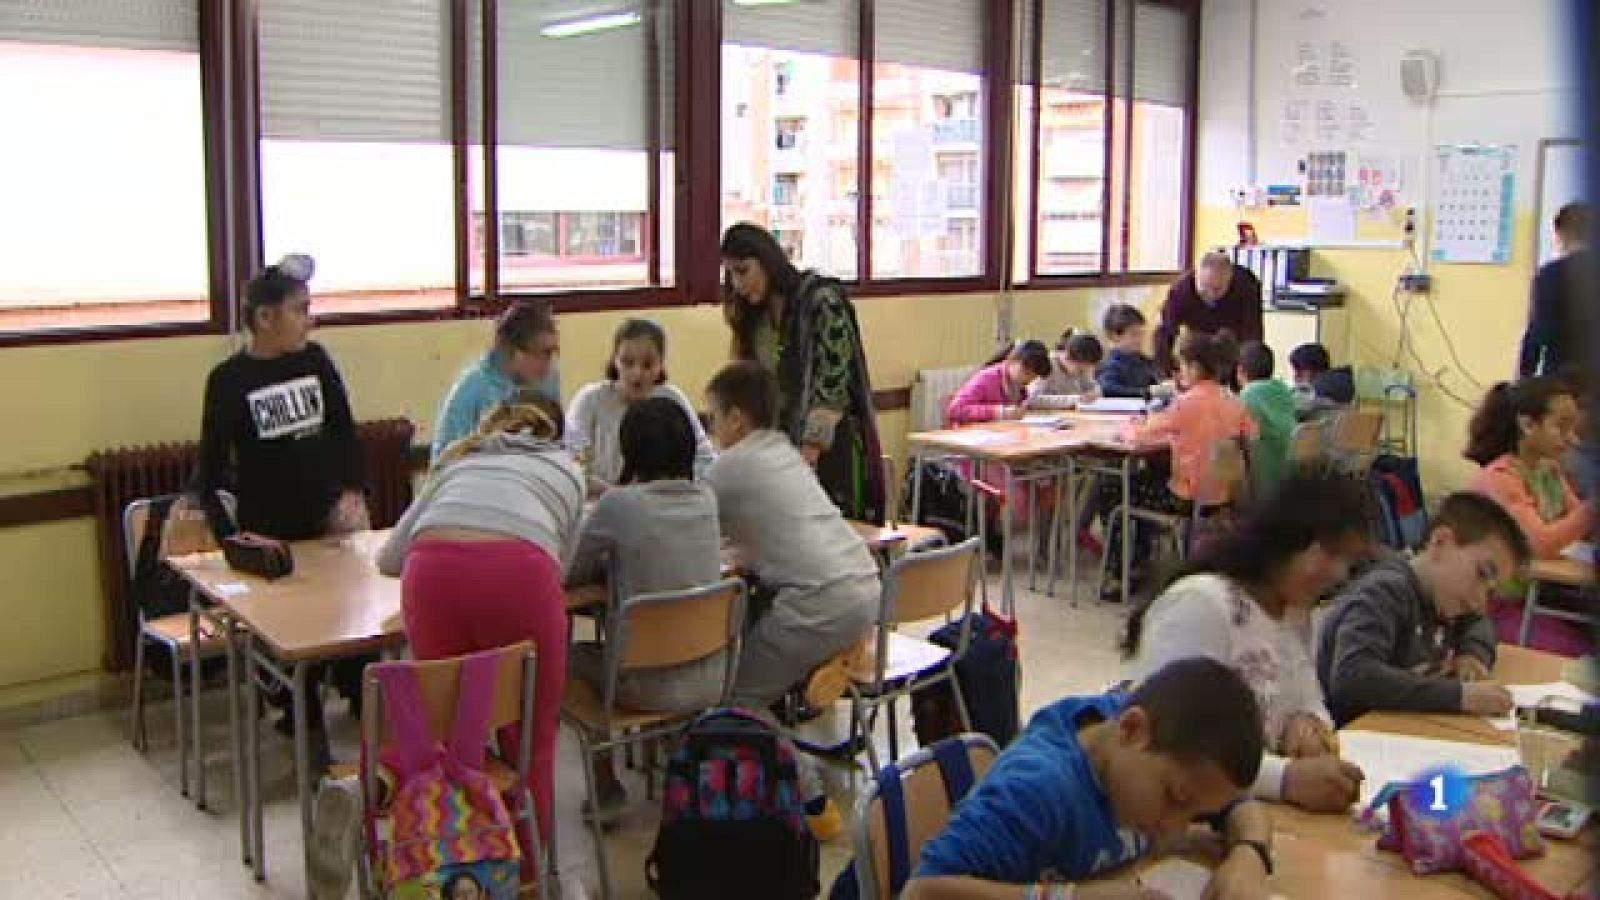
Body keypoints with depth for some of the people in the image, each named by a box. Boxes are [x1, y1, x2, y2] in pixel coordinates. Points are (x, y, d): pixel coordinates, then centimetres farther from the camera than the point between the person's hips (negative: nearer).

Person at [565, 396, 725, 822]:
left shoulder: (617, 503, -16)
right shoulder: (706, 498, 0)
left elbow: (570, 572, -5)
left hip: (653, 687, -5)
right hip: (711, 681, 5)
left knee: (571, 654, 25)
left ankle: (606, 788, 28)